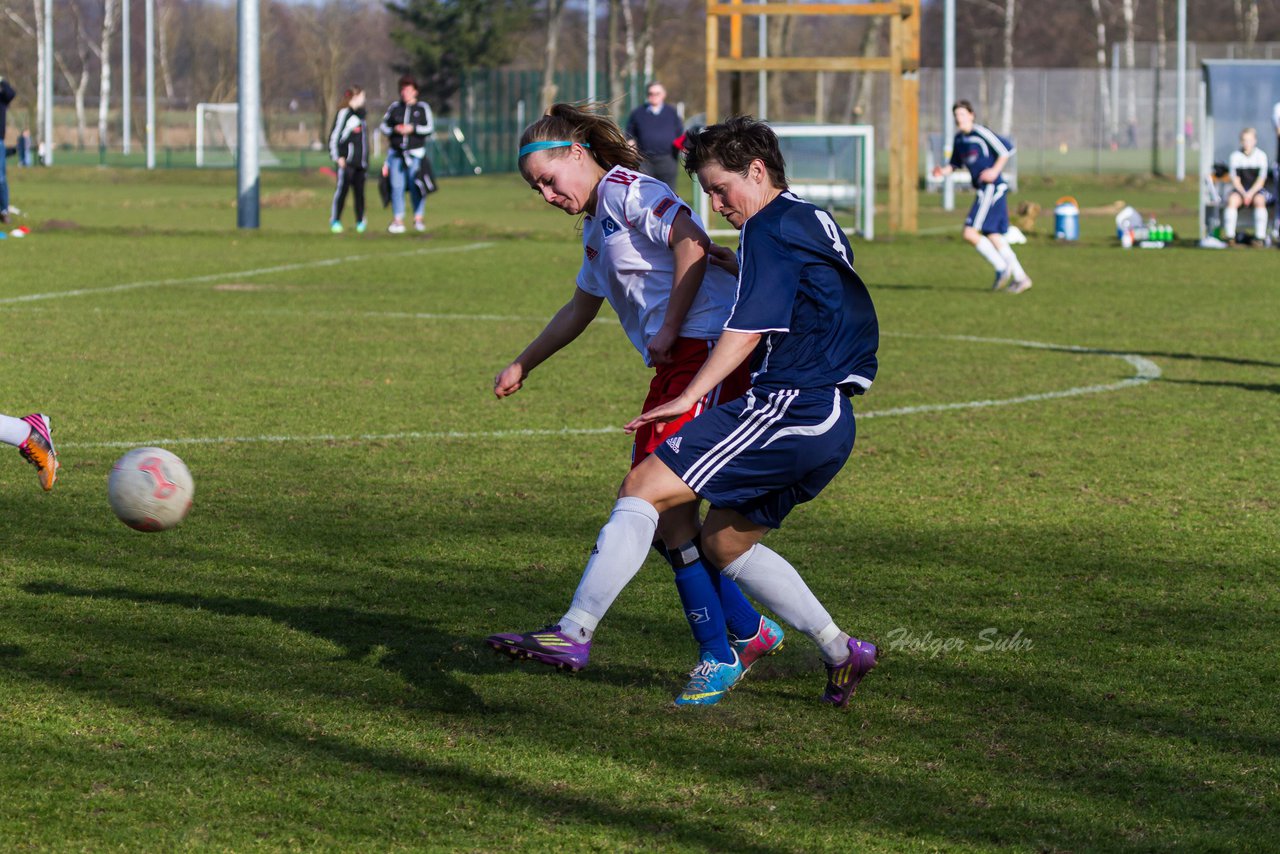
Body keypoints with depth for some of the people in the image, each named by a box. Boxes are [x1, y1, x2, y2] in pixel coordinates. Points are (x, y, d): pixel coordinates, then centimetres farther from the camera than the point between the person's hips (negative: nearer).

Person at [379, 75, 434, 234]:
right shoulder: (394, 107, 11)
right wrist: (395, 129, -7)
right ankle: (398, 220, 1)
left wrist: (413, 129, -14)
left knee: (415, 187, -5)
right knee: (396, 186, -3)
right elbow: (384, 126, 13)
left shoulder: (422, 108, 4)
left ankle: (418, 219, 3)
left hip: (415, 153, -2)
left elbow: (430, 128, -1)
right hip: (396, 152, 2)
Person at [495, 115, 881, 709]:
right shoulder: (817, 225, 21)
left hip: (788, 407, -10)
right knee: (723, 543, 21)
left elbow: (749, 328, -16)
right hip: (830, 424, 10)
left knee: (644, 488, -16)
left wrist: (688, 398, -18)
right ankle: (841, 653, 20)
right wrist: (734, 263, 30)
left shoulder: (769, 229, -7)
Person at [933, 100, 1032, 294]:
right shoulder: (958, 138, 13)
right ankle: (1020, 278, 16)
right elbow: (956, 163, 24)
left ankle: (1002, 267, -4)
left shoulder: (981, 133, -13)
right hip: (985, 191, 9)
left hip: (992, 188, -9)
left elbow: (1007, 149, -12)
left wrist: (995, 171, -15)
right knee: (994, 236, 11)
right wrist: (944, 170, 4)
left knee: (970, 232, -14)